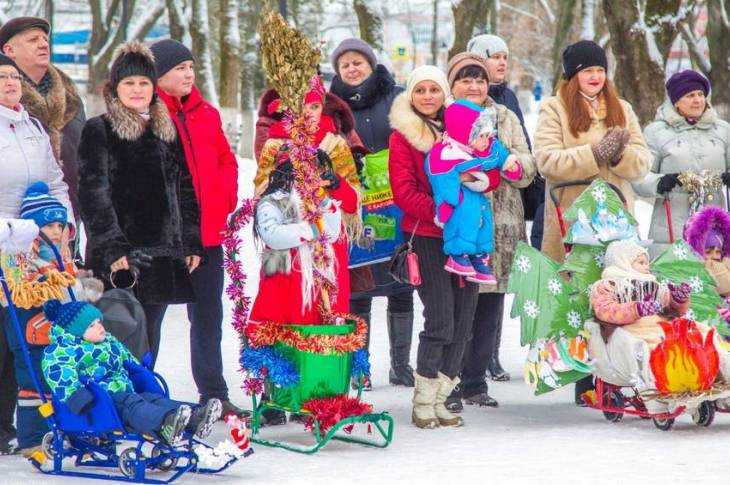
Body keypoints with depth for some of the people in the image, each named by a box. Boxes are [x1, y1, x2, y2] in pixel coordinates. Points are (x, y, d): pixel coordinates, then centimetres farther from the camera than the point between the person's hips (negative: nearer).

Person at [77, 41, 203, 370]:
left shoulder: (168, 132, 16)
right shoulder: (98, 131, 0)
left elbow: (185, 190, 20)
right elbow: (93, 193, -8)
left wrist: (192, 243, 11)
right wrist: (112, 248, -17)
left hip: (163, 253, 5)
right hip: (120, 256, -5)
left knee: (150, 330, 8)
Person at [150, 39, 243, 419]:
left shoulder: (206, 114, 13)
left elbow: (226, 160, 19)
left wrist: (225, 199, 5)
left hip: (207, 231, 7)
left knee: (208, 315, 13)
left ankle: (213, 394, 21)